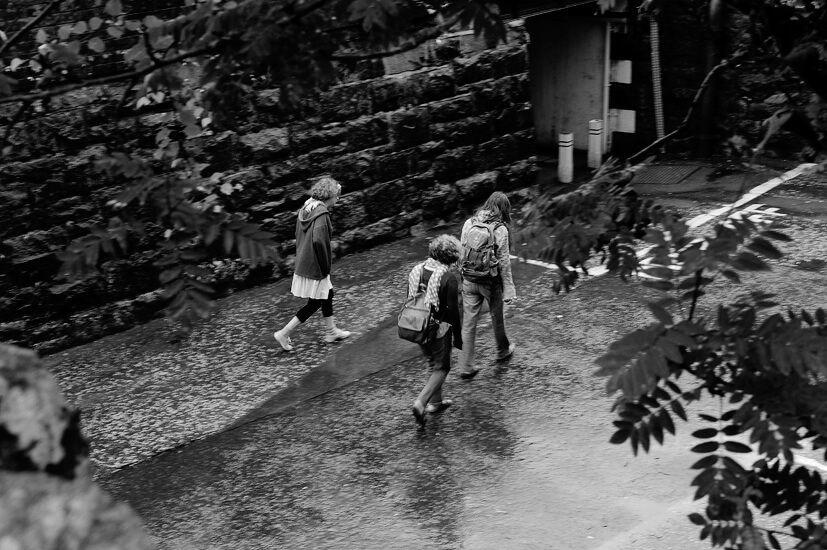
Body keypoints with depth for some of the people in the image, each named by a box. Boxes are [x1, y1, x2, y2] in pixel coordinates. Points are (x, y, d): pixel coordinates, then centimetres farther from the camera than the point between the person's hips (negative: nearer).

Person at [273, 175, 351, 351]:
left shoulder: (306, 209, 6)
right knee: (315, 303, 5)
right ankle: (284, 334, 7)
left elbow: (299, 236, 13)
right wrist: (325, 267, -19)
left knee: (327, 294, 22)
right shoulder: (321, 213, -22)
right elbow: (318, 241, -30)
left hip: (303, 263, 9)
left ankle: (331, 331, 35)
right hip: (314, 267, -9)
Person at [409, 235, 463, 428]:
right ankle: (421, 402, -6)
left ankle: (435, 401, 35)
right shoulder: (449, 277, -20)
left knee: (433, 364, 25)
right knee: (441, 368, 10)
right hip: (439, 329, -6)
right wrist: (458, 337, -6)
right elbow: (453, 310, -17)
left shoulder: (416, 271, -1)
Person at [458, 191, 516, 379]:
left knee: (468, 323, 8)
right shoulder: (500, 229, -15)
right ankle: (503, 350, 45)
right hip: (491, 281, -3)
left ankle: (466, 367, 9)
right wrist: (509, 289, -5)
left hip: (469, 280, 3)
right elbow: (504, 262, -12)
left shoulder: (469, 223, -3)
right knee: (497, 318, 21)